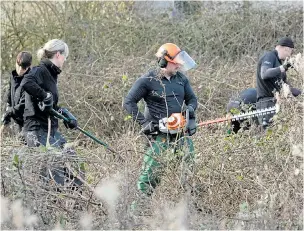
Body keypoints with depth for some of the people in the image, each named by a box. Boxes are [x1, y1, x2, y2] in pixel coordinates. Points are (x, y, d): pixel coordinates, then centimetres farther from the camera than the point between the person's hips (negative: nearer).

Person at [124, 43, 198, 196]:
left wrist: (190, 108, -3)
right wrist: (143, 122, -15)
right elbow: (129, 102, -8)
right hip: (159, 134, -6)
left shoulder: (181, 79, 9)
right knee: (151, 171, -8)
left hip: (181, 132, 6)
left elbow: (192, 98, 21)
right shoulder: (148, 80, -8)